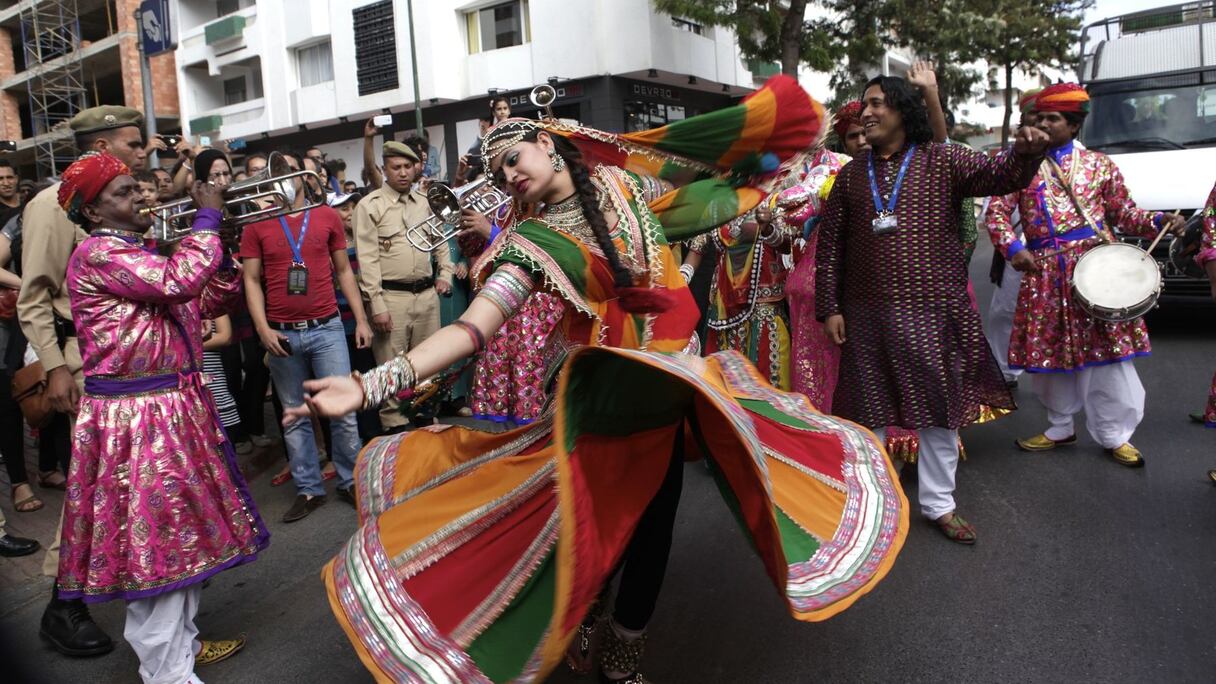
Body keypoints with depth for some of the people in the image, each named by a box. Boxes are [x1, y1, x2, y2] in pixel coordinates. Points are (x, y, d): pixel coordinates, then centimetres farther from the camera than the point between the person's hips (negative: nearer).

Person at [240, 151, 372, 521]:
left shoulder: (327, 217, 5)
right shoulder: (256, 225, 4)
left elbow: (343, 271, 9)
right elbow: (252, 280, 4)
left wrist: (361, 319, 5)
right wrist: (263, 329, -8)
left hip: (326, 328, 0)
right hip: (282, 334, 1)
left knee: (343, 410, 0)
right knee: (295, 417, 8)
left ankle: (350, 482, 15)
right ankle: (309, 489, 19)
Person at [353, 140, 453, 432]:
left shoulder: (424, 202, 12)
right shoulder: (369, 206, -4)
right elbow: (368, 258, -9)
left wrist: (445, 274, 11)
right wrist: (377, 305, -14)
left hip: (427, 294, 5)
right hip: (391, 296, -5)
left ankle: (426, 420, 26)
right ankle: (395, 427, 8)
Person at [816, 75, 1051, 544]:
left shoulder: (941, 161, 3)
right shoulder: (850, 176, 8)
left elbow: (1000, 175, -8)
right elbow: (829, 245, 6)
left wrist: (1025, 151, -31)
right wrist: (829, 307, 1)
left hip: (933, 312, -1)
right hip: (867, 316, 1)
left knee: (941, 409, 8)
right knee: (868, 411, 10)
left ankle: (938, 504, 25)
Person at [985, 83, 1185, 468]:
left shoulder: (1099, 165, 9)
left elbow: (1123, 213, 12)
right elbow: (998, 211, 1)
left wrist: (1159, 222, -7)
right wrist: (1012, 247, -15)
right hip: (1044, 270, 1)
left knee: (1107, 351, 0)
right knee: (1048, 351, 9)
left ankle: (1115, 435, 14)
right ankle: (1060, 427, 27)